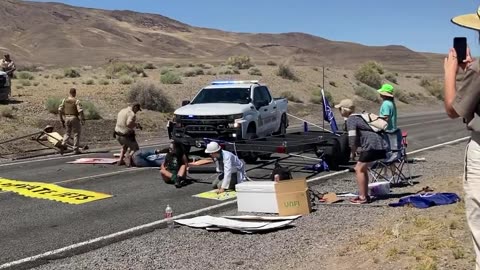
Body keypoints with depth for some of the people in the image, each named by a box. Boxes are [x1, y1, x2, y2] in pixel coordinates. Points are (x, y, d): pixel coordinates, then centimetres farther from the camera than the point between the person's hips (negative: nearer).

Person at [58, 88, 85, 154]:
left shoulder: (64, 100, 3)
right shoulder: (76, 101, -12)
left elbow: (60, 110, 3)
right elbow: (80, 111, -20)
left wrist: (62, 120, 11)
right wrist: (82, 120, -11)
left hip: (67, 118, 5)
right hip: (75, 119, -4)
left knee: (67, 133, 20)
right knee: (76, 134, 7)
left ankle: (63, 144, 0)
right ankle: (75, 149, 6)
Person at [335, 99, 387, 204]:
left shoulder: (351, 119, -7)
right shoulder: (359, 116, 22)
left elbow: (352, 138, -16)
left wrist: (353, 152, -3)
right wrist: (356, 150, 24)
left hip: (372, 145, -10)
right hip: (379, 144, 10)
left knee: (359, 169, -4)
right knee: (362, 169, 17)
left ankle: (363, 197, -4)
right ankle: (365, 195, 21)